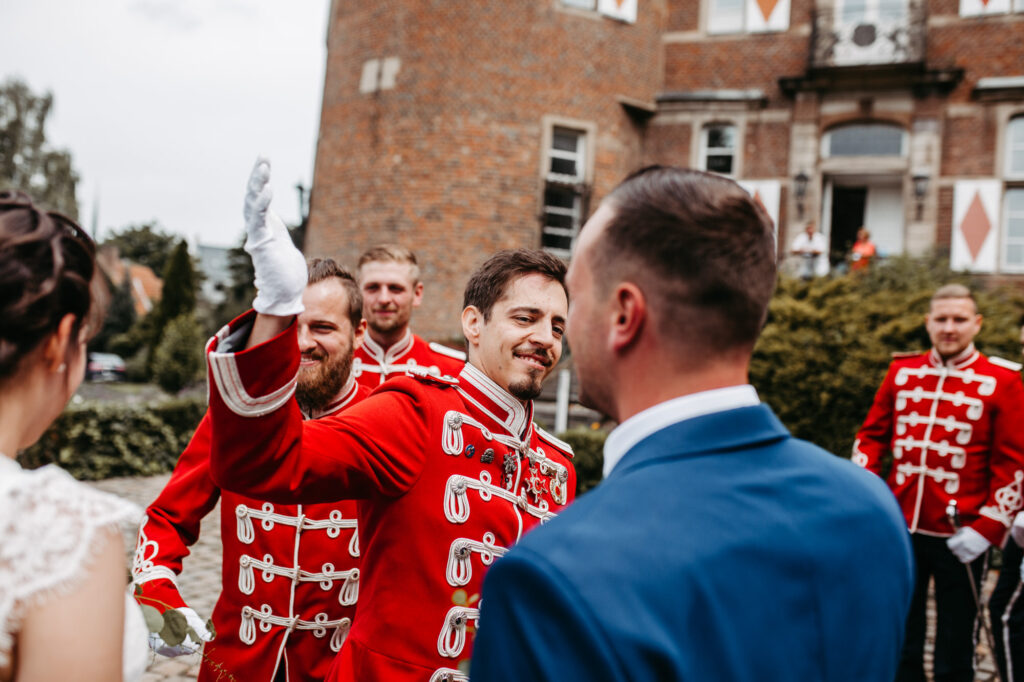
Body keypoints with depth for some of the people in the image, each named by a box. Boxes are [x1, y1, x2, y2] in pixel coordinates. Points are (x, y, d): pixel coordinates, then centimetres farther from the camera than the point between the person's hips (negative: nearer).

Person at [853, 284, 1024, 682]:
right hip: (900, 529, 3)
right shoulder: (901, 372, 7)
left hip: (959, 539, -3)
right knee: (898, 648, 16)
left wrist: (987, 529, -12)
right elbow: (872, 435, 12)